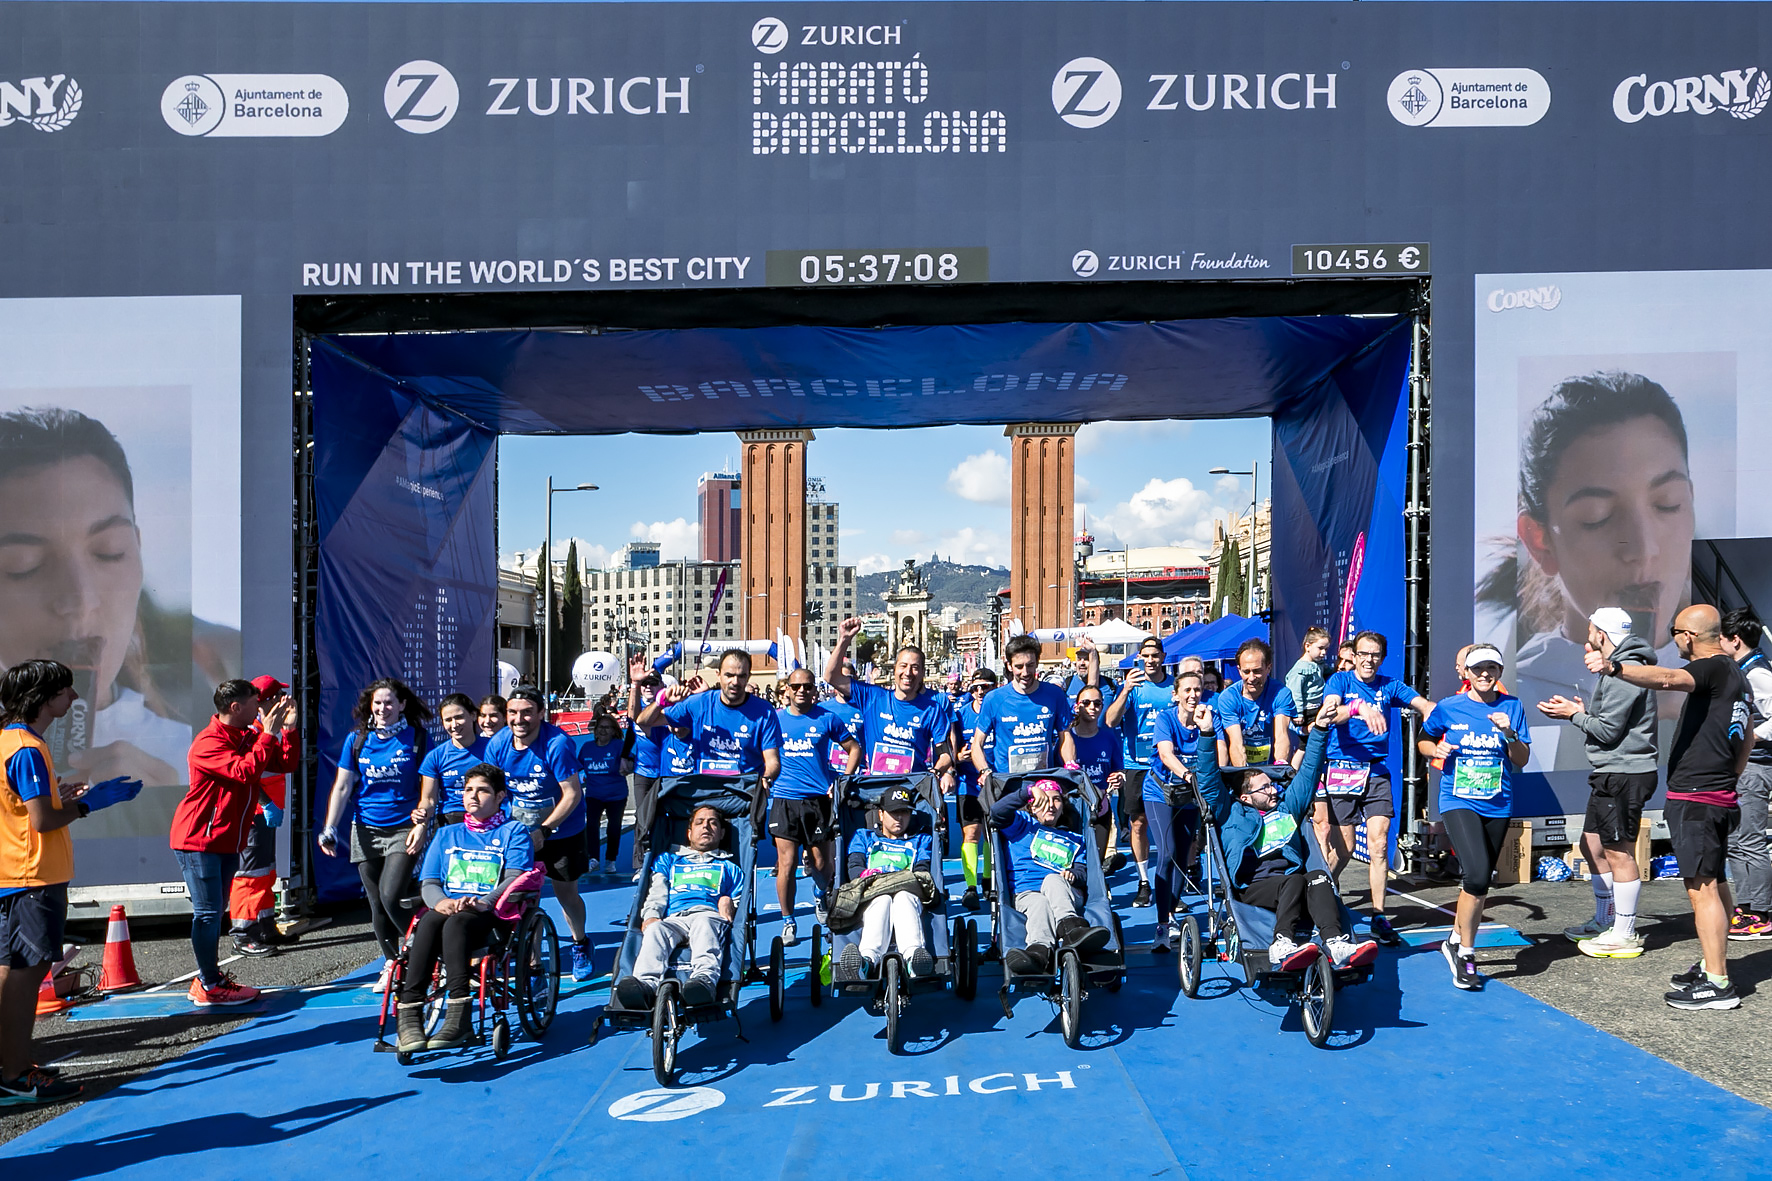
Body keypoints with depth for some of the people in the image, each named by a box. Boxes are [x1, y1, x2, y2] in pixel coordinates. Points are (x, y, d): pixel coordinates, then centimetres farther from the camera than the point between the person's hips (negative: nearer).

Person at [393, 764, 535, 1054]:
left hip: (492, 914, -3)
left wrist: (485, 901, -24)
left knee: (457, 922, -38)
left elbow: (515, 877, -3)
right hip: (446, 908, 3)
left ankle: (459, 1016, -48)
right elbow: (429, 882, 16)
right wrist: (440, 901, -9)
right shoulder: (447, 834, 27)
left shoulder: (514, 832, 14)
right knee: (430, 921, -34)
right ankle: (409, 1014, -42)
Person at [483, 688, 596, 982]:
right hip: (518, 830, 3)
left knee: (566, 893, 7)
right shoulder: (498, 744, -10)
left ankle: (580, 946, 34)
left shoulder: (557, 743, -25)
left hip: (561, 830, -3)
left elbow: (572, 794, -22)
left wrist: (543, 830, -23)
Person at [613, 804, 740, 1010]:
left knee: (703, 923, -40)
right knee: (655, 929, -36)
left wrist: (729, 906, -1)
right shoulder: (667, 860, 38)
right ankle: (645, 985, -61)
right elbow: (655, 896, 21)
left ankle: (705, 980, -66)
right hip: (673, 919, 1)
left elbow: (740, 906, 23)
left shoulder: (728, 867, 35)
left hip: (709, 916, -1)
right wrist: (650, 917, 0)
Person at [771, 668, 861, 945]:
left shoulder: (827, 719, 3)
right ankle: (788, 922, 11)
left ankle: (821, 896, 41)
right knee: (787, 864, -6)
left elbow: (854, 748, 10)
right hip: (784, 800, 0)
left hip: (819, 799, 0)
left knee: (821, 864, 8)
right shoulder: (774, 718, 5)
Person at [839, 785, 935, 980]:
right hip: (870, 897, 0)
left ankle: (914, 955, -63)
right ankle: (867, 960, -62)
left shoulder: (921, 841, 33)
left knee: (903, 897, -37)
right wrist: (866, 874, -13)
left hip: (907, 894, 1)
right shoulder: (863, 837, 32)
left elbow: (923, 871, 12)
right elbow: (853, 868, 12)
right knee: (882, 899, -38)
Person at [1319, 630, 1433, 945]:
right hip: (1342, 769, -2)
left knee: (1379, 845, -5)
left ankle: (1378, 918, 3)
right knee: (1343, 848, 1)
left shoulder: (1389, 686, 8)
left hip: (1376, 772, 3)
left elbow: (1425, 705, -5)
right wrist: (1360, 708, -39)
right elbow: (1330, 712, -20)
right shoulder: (1340, 681, -1)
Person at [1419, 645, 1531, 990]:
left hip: (1497, 806, 4)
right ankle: (1465, 953, -2)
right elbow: (1424, 741, 13)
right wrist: (1437, 749, -9)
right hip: (1458, 802, -3)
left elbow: (1522, 761, 4)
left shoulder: (1512, 707, 3)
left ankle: (1456, 941, 33)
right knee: (1478, 875, -20)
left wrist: (1509, 733, -15)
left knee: (1479, 882, 11)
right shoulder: (1448, 708, -2)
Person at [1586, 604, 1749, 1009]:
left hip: (1695, 798, -10)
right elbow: (1747, 738, 26)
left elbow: (1667, 679, -37)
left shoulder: (1712, 668, -14)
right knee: (1714, 883, 17)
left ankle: (1718, 984, -6)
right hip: (1721, 796, 10)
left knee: (1702, 888, -8)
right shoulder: (1736, 674, 17)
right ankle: (1713, 966, 27)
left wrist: (1614, 668, -53)